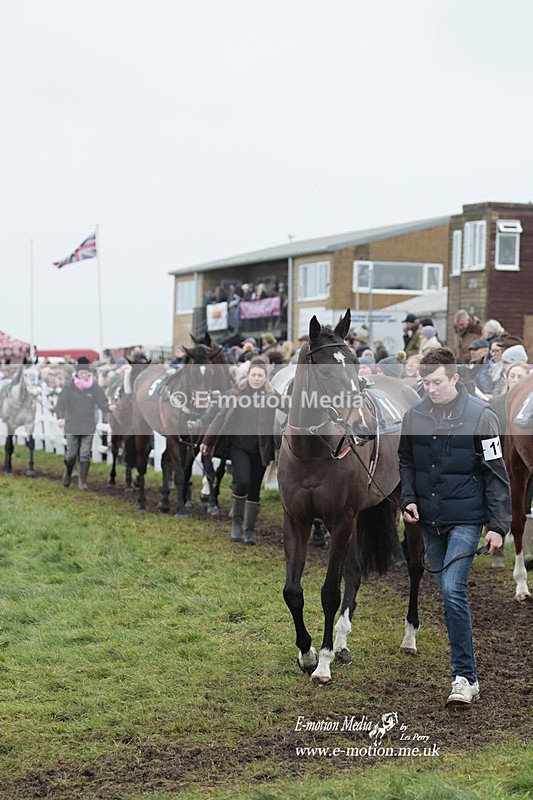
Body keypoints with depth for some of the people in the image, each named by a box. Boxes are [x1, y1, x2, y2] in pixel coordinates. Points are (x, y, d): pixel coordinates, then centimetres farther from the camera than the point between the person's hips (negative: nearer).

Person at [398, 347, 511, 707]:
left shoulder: (480, 415, -9)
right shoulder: (415, 415, 3)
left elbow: (497, 474, -7)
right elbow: (406, 462, 19)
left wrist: (498, 525, -10)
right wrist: (408, 499, 3)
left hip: (466, 521, -5)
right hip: (430, 522, 5)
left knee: (452, 590, -18)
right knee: (447, 594, 13)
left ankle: (465, 677, -12)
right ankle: (467, 672, 28)